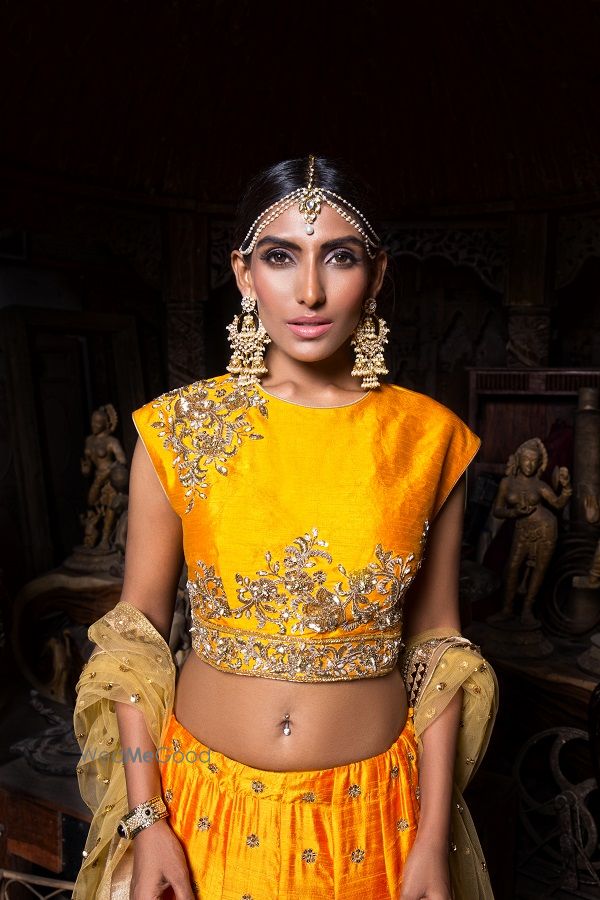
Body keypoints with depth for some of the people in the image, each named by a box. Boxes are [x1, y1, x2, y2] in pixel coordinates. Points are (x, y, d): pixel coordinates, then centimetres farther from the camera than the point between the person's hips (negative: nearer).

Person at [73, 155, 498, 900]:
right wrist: (144, 820, -6)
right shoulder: (177, 428, -11)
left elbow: (436, 645, -3)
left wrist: (435, 840, -2)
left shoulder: (430, 437, -9)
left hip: (373, 813, 1)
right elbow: (137, 627, -4)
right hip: (206, 805, 0)